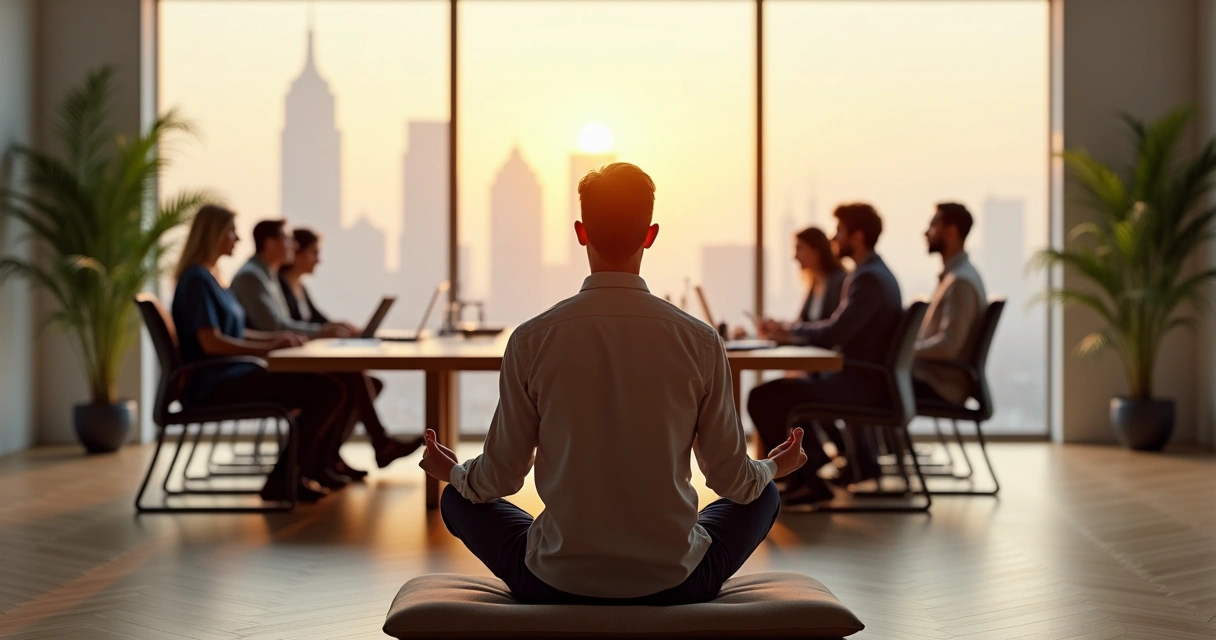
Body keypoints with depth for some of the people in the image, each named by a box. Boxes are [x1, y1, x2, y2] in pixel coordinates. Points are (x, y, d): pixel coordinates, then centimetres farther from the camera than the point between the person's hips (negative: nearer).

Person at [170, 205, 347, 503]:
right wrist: (270, 347, -17)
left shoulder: (210, 277, 18)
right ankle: (282, 478, -10)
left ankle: (311, 470, 5)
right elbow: (211, 342, -21)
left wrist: (277, 336, 9)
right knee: (329, 391, -18)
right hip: (215, 384, -10)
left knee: (329, 389, 4)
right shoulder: (197, 279, -12)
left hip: (230, 377, 10)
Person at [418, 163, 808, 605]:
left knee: (458, 499, 27)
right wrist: (773, 467, 24)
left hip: (557, 584, 0)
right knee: (763, 495, 28)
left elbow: (501, 476, -1)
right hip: (675, 583, 1)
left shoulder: (531, 340, -10)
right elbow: (732, 478, 0)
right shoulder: (700, 341, -9)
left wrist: (452, 473, 23)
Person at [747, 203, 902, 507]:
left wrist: (789, 330, -7)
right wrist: (789, 331, 3)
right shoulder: (876, 272, 14)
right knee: (801, 381, 34)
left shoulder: (869, 278, -19)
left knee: (763, 397, -18)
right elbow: (838, 329, 15)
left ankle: (808, 478, -8)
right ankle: (858, 459, 29)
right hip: (866, 377, 11)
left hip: (862, 383, -11)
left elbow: (832, 334, -25)